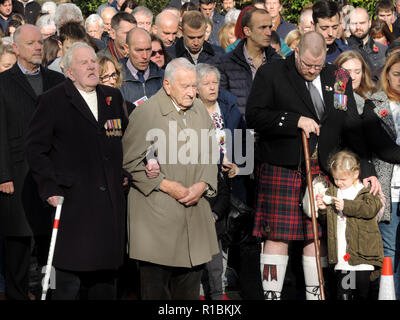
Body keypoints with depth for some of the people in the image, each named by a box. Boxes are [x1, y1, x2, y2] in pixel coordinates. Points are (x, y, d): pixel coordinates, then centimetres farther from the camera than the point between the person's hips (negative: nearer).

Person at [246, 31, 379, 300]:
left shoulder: (339, 79, 12)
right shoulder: (271, 74, 1)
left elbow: (352, 127, 13)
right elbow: (254, 116, -7)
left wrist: (368, 169, 6)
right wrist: (295, 120, -14)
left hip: (323, 171, 3)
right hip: (282, 168, -3)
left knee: (318, 237, 4)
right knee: (278, 235, -4)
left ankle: (315, 295, 13)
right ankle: (272, 295, 4)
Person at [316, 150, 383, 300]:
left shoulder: (366, 190, 0)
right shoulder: (332, 191, 14)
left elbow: (371, 208, -19)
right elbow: (326, 219, 20)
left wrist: (346, 206, -22)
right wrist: (322, 208, -2)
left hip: (362, 252, -3)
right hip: (342, 253, 4)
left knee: (362, 291, 3)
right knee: (342, 292, 1)